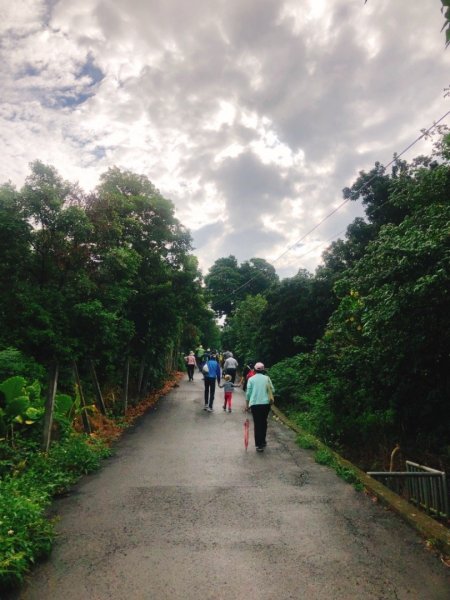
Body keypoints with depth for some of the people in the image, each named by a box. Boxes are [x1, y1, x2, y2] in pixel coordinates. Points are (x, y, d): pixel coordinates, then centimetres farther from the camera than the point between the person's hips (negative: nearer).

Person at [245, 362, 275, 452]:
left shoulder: (251, 379, 1)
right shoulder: (267, 378, 3)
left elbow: (248, 393, 0)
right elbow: (272, 390, 3)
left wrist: (247, 404, 9)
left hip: (254, 404, -1)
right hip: (266, 403, 2)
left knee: (257, 424, 4)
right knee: (264, 422, 18)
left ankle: (259, 445, 2)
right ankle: (263, 442, 28)